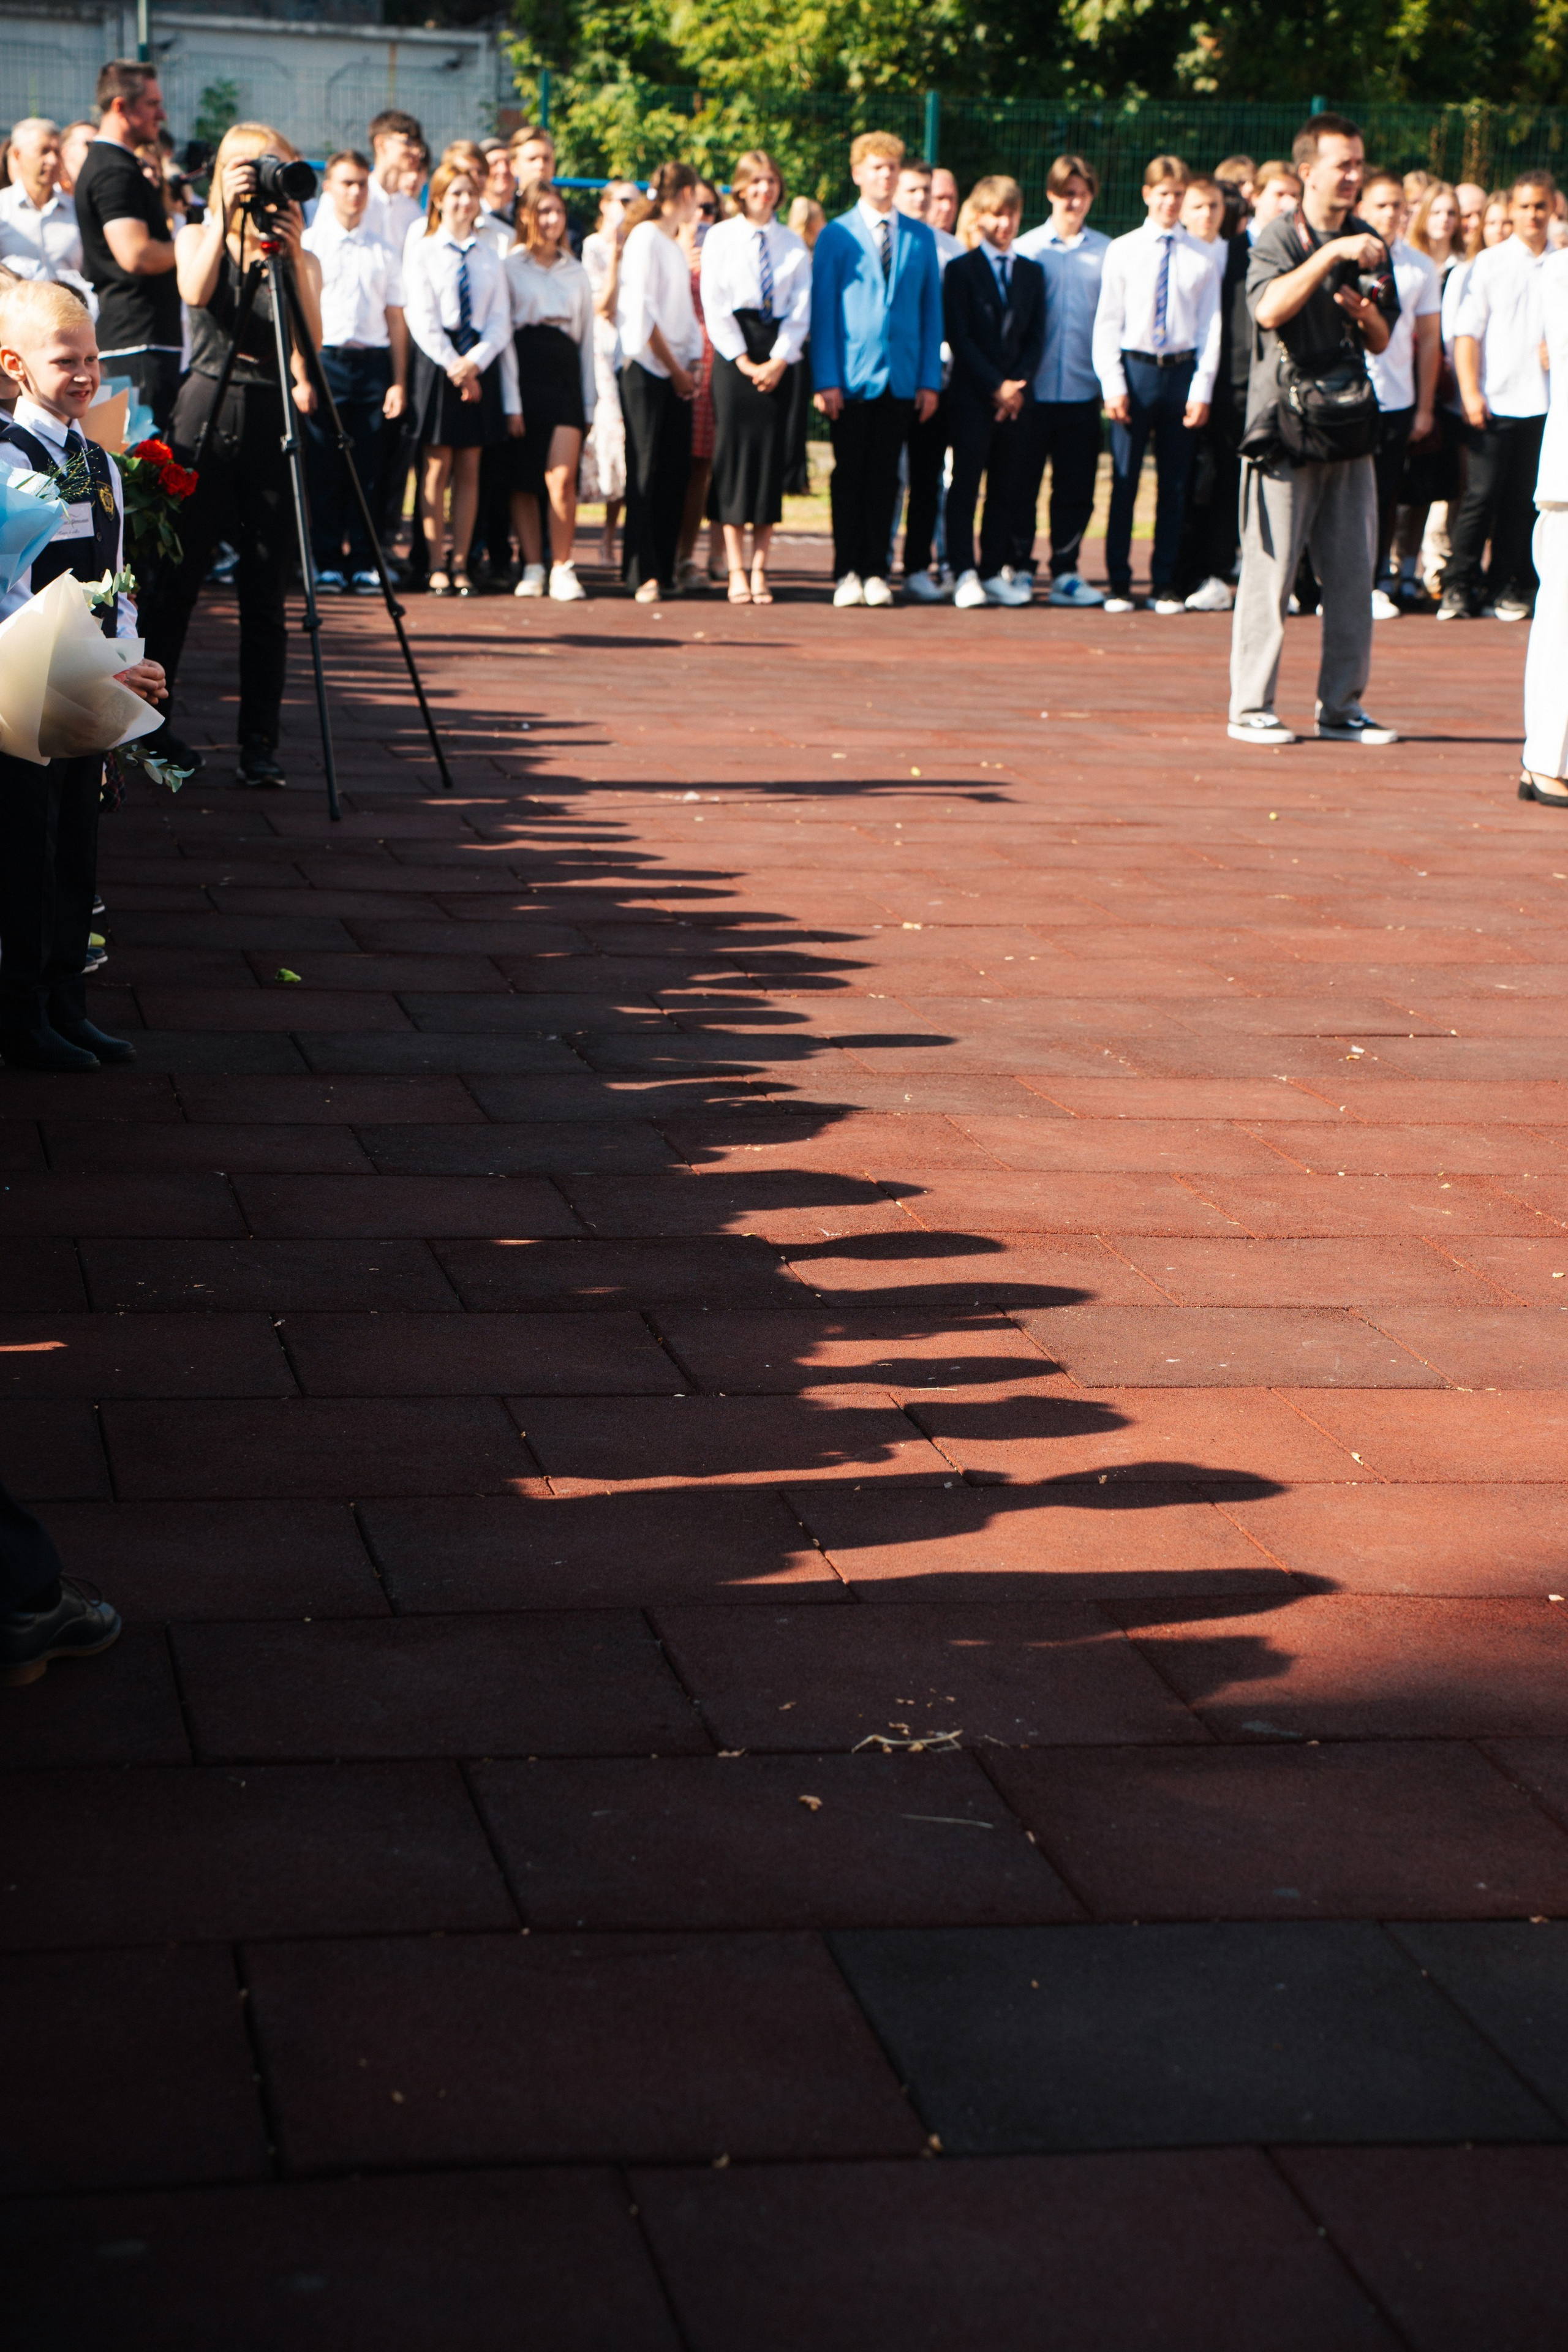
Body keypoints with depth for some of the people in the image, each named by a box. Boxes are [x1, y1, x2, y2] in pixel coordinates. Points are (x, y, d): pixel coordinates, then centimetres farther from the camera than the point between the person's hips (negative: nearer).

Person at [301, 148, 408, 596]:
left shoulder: (383, 253, 15)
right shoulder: (308, 245, 7)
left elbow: (395, 319, 12)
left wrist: (399, 381, 3)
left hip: (374, 361, 2)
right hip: (326, 359, -2)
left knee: (369, 469, 1)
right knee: (324, 469, -3)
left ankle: (365, 563, 6)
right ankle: (326, 563, 3)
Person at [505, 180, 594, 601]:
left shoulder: (577, 273, 19)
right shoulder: (509, 266, 7)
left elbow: (587, 336, 19)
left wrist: (590, 399, 12)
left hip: (564, 370, 2)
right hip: (523, 370, -1)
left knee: (562, 475, -12)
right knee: (521, 476, 0)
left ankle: (562, 568, -7)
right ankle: (532, 567, 8)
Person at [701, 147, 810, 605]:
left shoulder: (793, 244, 9)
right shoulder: (720, 237, 5)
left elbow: (801, 310, 5)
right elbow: (714, 305, -1)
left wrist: (778, 360, -9)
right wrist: (742, 360, -9)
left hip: (778, 358, 2)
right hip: (733, 353, -2)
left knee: (772, 456, 0)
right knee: (733, 451, -5)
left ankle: (759, 569, 3)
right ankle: (736, 571, -2)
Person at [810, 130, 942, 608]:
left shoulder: (921, 238, 10)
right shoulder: (836, 236, 2)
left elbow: (931, 311, 11)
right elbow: (822, 311, 0)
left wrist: (930, 379, 3)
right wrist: (826, 379, -8)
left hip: (901, 376, 2)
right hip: (852, 376, -2)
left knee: (885, 476, 4)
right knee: (850, 474, 2)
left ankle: (875, 572, 9)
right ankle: (848, 572, 6)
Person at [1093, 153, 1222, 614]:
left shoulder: (1202, 257, 3)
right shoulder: (1123, 251, 2)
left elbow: (1211, 325, 3)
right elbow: (1107, 321, 2)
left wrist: (1202, 389, -4)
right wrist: (1113, 384, -6)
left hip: (1183, 370, 1)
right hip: (1134, 368, -1)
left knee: (1175, 485, 5)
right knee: (1124, 482, 0)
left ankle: (1165, 584, 12)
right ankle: (1119, 582, 6)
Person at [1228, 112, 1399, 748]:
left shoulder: (1369, 244, 15)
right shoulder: (1280, 237, -4)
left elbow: (1382, 342, 19)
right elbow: (1270, 309, -23)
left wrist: (1366, 313, -3)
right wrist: (1331, 254, -24)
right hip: (1286, 424, -6)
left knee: (1353, 574, 4)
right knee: (1270, 570, -5)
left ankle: (1342, 706, 11)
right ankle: (1251, 707, 2)